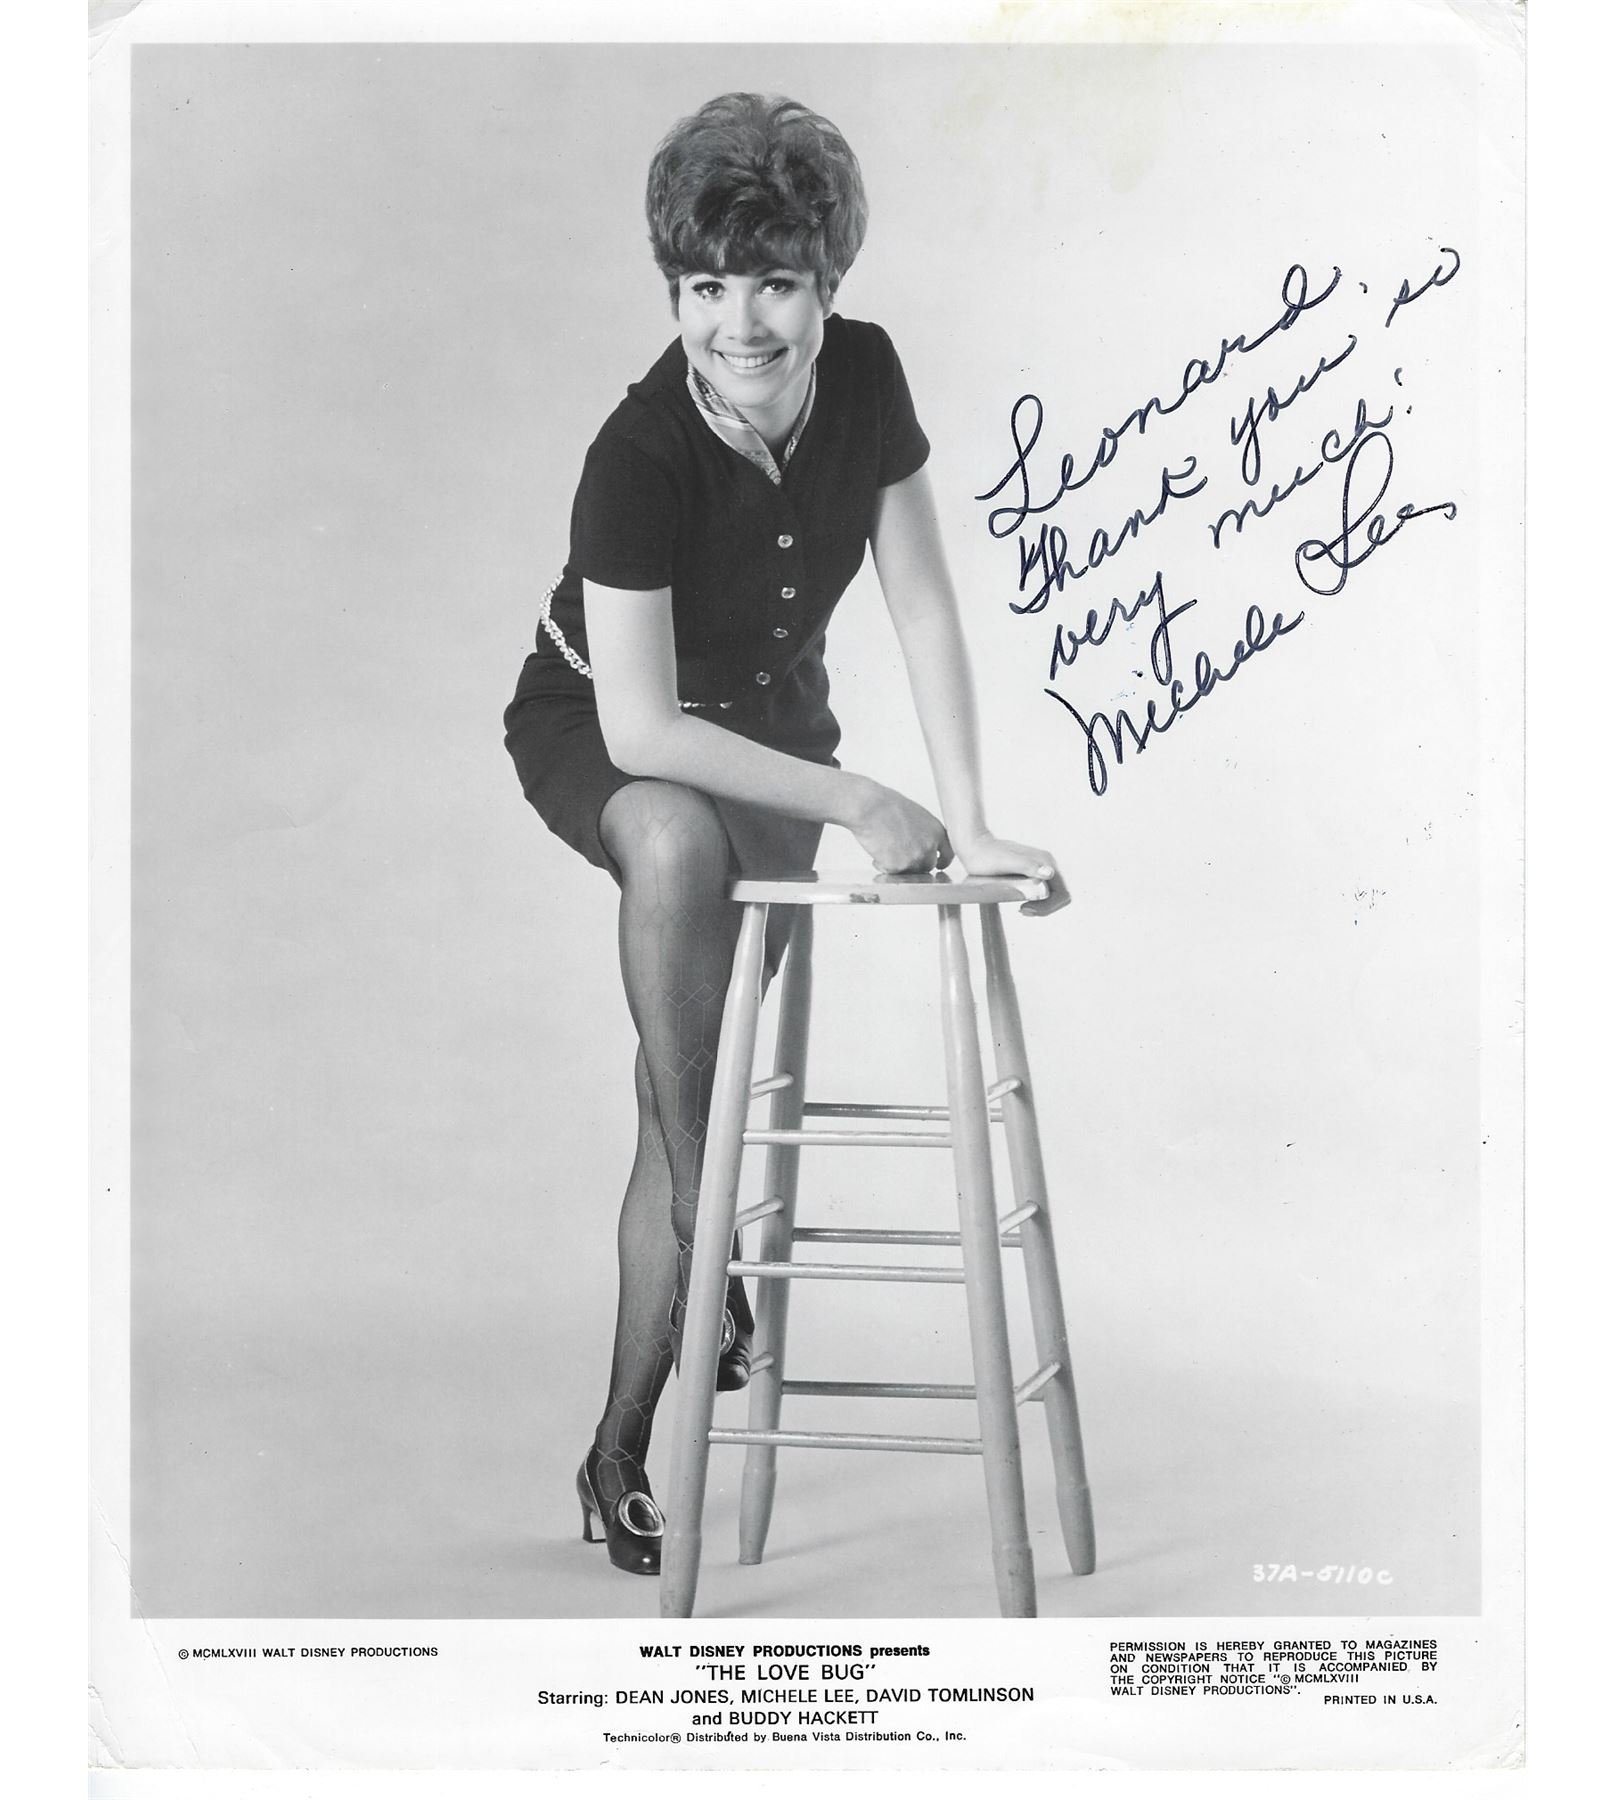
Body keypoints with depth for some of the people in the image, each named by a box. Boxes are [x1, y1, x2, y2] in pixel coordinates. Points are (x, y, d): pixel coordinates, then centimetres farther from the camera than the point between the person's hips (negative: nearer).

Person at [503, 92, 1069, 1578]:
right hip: (598, 726, -4)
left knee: (729, 1042, -2)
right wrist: (861, 805, -27)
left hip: (769, 712, 4)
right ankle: (704, 1221, -24)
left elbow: (922, 602, -11)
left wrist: (969, 826, -16)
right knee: (679, 845, -40)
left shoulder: (866, 380, -18)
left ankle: (627, 1444, 11)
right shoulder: (640, 455, -31)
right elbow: (641, 729, -30)